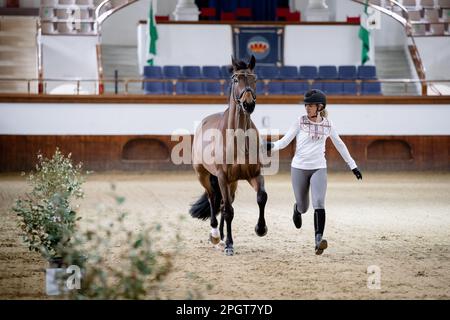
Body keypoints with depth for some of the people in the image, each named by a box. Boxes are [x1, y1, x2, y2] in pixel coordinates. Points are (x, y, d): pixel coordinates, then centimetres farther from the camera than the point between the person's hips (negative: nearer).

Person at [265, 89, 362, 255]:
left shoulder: (327, 124, 2)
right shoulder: (300, 121, -3)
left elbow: (339, 145, 14)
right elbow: (285, 141, -7)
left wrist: (353, 166, 17)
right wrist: (271, 146, -28)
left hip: (319, 168, 0)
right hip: (299, 168, 0)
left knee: (319, 203, -19)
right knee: (303, 207, 10)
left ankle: (319, 240, -23)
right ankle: (297, 209, 48)